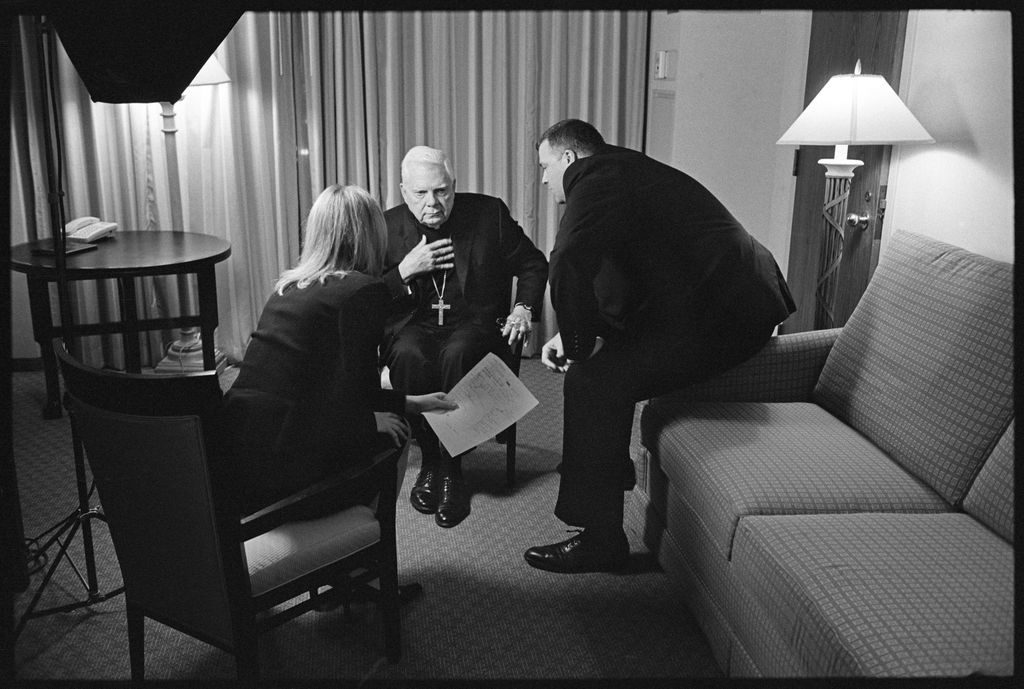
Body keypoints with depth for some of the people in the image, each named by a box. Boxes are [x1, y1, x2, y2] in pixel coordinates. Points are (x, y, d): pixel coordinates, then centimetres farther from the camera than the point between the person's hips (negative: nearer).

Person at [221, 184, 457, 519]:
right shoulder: (364, 291, -9)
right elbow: (348, 394, -16)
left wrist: (411, 403, 29)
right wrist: (371, 422, 7)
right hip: (284, 476, -7)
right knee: (392, 434, 17)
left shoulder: (289, 286, 15)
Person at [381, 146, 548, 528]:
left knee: (458, 354, -35)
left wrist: (524, 308, -5)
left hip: (474, 322, -1)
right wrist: (405, 271, -15)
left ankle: (452, 471, -19)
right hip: (414, 325, 1)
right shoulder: (387, 226, 2)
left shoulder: (490, 213, 1)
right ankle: (429, 463, -13)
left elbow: (533, 264, 12)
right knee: (409, 356, -34)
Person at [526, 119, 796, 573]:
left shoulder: (598, 181, -12)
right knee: (605, 352, 23)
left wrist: (579, 347, -16)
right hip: (740, 301, 11)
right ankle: (610, 468, 38)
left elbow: (568, 264, -30)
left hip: (721, 315, -11)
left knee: (594, 381, -17)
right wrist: (577, 337, 12)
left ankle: (600, 541, -11)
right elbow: (616, 282, 25)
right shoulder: (622, 173, 22)